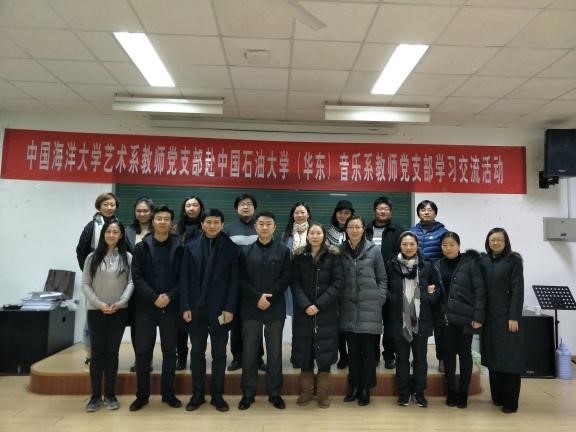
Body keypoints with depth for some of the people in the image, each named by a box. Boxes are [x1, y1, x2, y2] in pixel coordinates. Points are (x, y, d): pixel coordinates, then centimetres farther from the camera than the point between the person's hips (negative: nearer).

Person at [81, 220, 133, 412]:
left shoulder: (127, 257, 2)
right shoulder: (92, 257, 2)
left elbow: (131, 283, -2)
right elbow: (85, 284, 0)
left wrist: (120, 303, -15)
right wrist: (99, 304, -11)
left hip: (119, 311, 0)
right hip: (96, 311, 0)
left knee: (112, 351, 7)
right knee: (97, 352, 4)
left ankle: (110, 394, 17)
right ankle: (96, 395, 14)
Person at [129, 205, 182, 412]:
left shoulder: (179, 247, 1)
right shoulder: (141, 247, 2)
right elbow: (137, 277, -5)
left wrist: (170, 296, -15)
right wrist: (154, 297, -15)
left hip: (170, 307, 0)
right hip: (145, 307, 0)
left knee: (170, 350, 8)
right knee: (143, 351, 6)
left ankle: (168, 393, 22)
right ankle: (142, 395, 21)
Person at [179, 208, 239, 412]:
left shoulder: (230, 248, -2)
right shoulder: (191, 247, 2)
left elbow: (234, 281, -4)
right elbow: (184, 279, 1)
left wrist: (229, 308, -10)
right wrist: (185, 307, -6)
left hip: (219, 309, -1)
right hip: (196, 308, 1)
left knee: (219, 353, 9)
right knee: (197, 352, 12)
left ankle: (217, 395, 22)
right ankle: (197, 394, 26)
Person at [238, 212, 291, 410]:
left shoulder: (283, 251, 3)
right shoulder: (246, 251, 6)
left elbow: (285, 278, -3)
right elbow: (242, 279, 0)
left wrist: (269, 298, -13)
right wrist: (257, 297, -13)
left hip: (275, 308, 0)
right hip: (251, 308, 1)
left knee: (275, 352, 7)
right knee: (249, 352, 5)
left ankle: (274, 393, 20)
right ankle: (248, 393, 19)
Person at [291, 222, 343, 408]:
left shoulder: (333, 256, 0)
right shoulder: (299, 256, 4)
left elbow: (337, 283, -6)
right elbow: (294, 283, -1)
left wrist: (319, 305, -14)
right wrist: (305, 305, -15)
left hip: (326, 312, -1)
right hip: (303, 312, 1)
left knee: (324, 351, 2)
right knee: (305, 351, 6)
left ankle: (323, 393, 15)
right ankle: (306, 390, 20)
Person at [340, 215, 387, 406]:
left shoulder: (374, 250, -1)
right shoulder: (341, 251, 4)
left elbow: (382, 278, 4)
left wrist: (379, 299, -3)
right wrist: (339, 301, 4)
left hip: (369, 308, -2)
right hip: (349, 308, 2)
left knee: (368, 350, 4)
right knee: (353, 350, 10)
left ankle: (366, 389, 17)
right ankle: (354, 386, 23)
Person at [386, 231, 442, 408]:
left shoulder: (427, 266, 3)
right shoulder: (391, 265, -1)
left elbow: (438, 289, 9)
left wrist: (429, 298, -7)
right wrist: (393, 300, -11)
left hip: (421, 320, 1)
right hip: (399, 320, -1)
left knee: (420, 358, 10)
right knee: (402, 358, 9)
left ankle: (419, 393, 24)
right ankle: (403, 393, 21)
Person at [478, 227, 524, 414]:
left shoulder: (514, 260, -2)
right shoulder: (483, 261, 9)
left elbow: (517, 290, -7)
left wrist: (514, 317, -13)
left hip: (507, 315, -4)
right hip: (489, 315, 4)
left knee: (509, 357, -1)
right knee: (492, 356, 9)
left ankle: (510, 401, 6)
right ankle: (497, 396, 21)